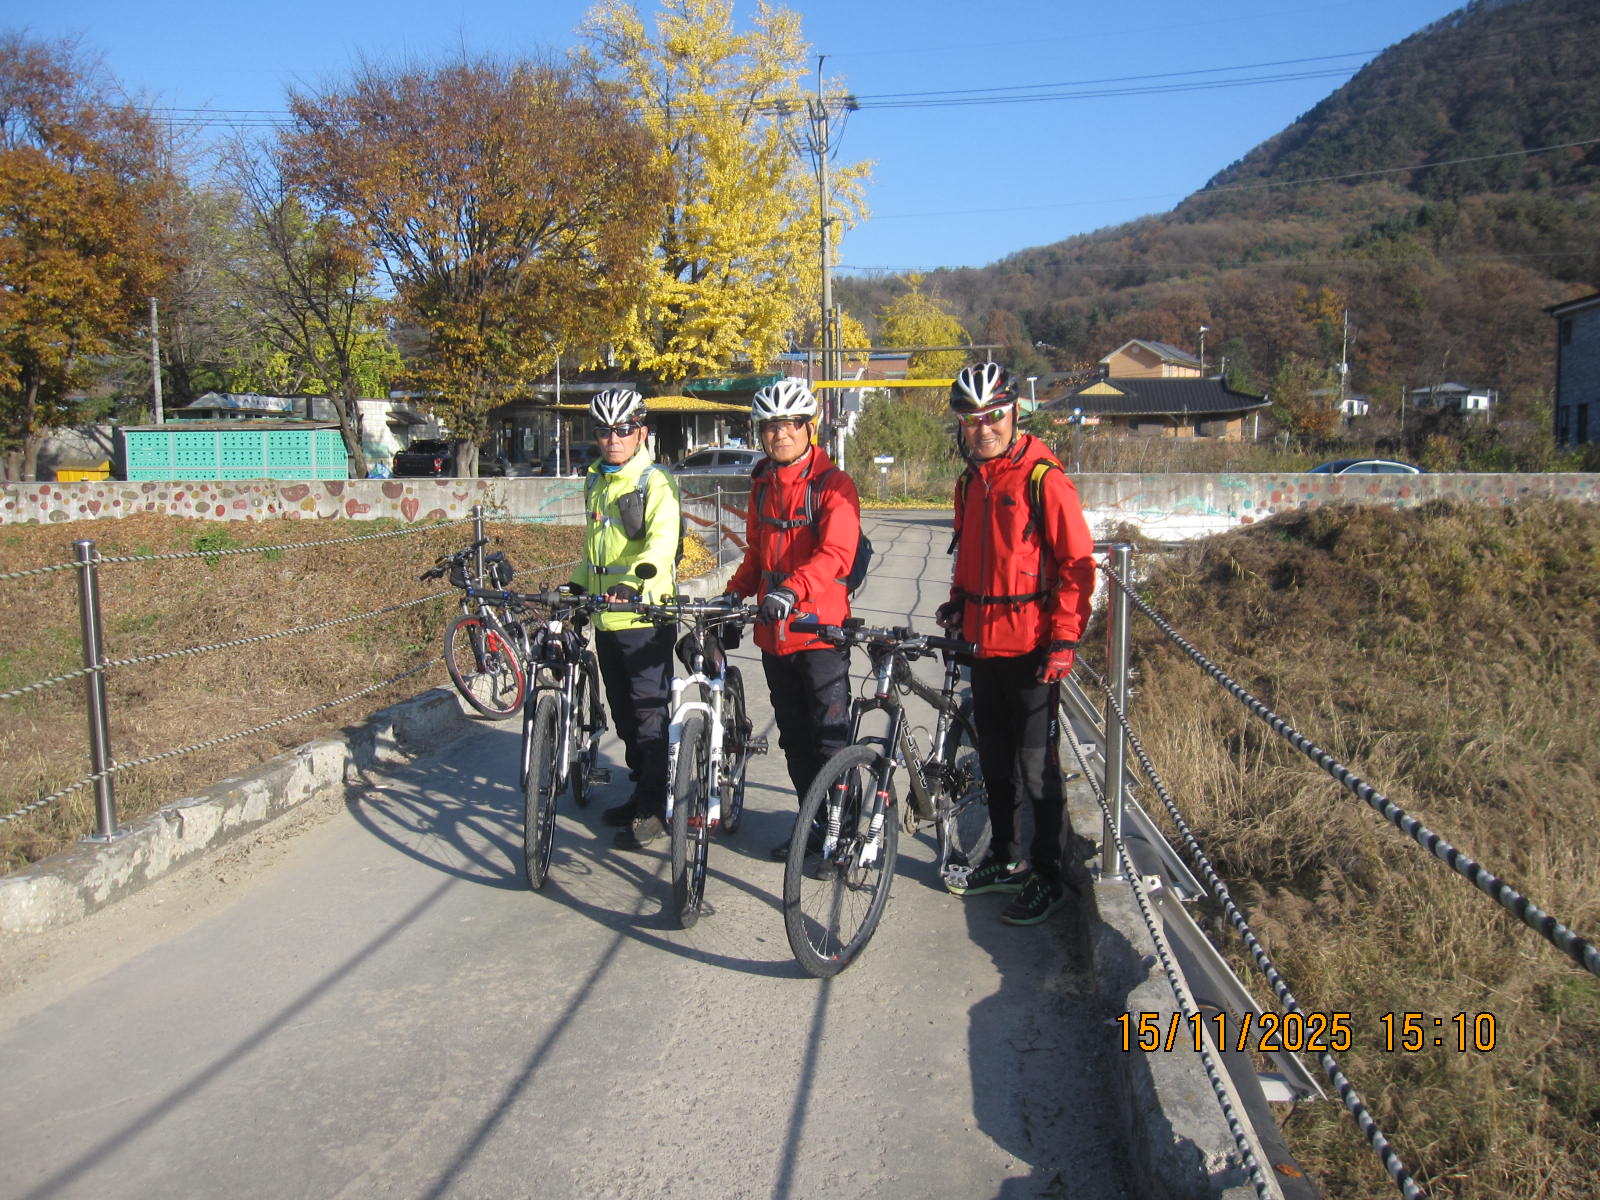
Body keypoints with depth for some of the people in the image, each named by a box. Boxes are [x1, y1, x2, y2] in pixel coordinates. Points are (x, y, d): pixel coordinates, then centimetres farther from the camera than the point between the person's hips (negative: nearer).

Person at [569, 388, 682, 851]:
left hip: (646, 615, -8)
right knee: (623, 713, 16)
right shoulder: (595, 482, 15)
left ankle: (654, 812, 5)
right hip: (605, 618, 8)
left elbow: (663, 539, -27)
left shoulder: (655, 482, -10)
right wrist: (578, 585, 20)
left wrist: (635, 580, -43)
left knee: (650, 712, -3)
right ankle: (641, 791, 31)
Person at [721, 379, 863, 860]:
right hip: (772, 631, 7)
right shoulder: (762, 483, 13)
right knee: (794, 738, 16)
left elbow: (836, 553, -24)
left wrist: (792, 589, -39)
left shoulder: (833, 484, -9)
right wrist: (736, 592, 6)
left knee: (830, 738, -1)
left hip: (820, 629, -7)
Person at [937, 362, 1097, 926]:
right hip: (984, 643, 8)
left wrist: (1065, 640, -17)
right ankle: (1005, 859, 32)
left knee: (1035, 764, 0)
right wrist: (958, 600, 8)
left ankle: (1050, 875, 15)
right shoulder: (971, 481, 11)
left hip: (1030, 646, -8)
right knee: (994, 758, 17)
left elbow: (1077, 563, -13)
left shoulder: (1042, 477, -12)